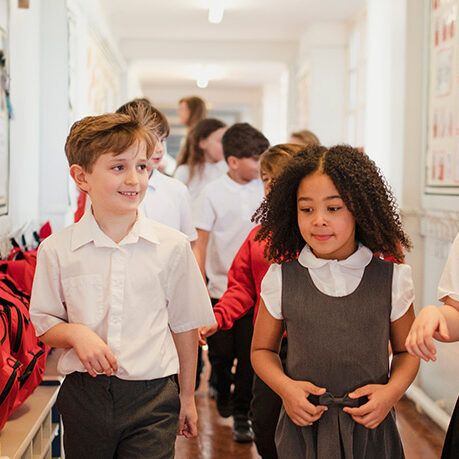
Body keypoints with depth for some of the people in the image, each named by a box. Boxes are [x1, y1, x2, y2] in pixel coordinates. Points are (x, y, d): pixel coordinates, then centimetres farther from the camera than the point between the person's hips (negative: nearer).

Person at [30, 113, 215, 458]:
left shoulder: (173, 246, -2)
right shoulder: (56, 249, -2)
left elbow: (184, 326, 6)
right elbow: (44, 326, 6)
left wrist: (187, 396, 12)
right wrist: (76, 333, -15)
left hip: (152, 395, -1)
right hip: (84, 394, 1)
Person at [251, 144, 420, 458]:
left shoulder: (392, 278, -5)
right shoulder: (280, 279, -4)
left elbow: (406, 350, 7)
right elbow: (263, 349, 7)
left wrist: (392, 391, -11)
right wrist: (285, 387, -11)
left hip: (370, 430, 0)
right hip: (302, 428, 0)